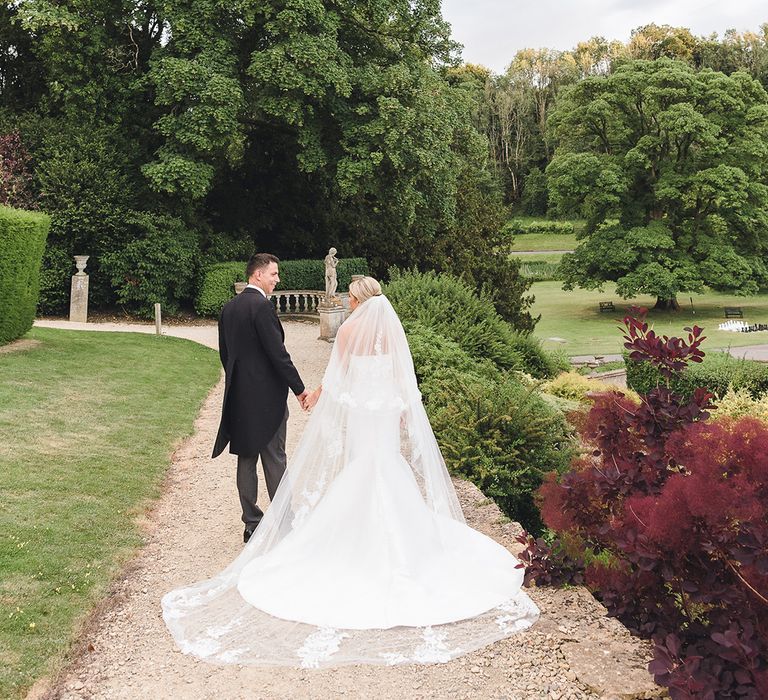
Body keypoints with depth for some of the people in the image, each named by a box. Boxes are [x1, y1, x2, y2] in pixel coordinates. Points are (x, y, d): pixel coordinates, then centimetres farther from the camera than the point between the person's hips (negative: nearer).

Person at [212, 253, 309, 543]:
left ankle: (252, 525, 16)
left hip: (238, 397, 7)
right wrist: (299, 389, -11)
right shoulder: (262, 306, -16)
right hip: (267, 396, -7)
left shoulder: (229, 307, 10)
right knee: (274, 460, 1)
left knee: (246, 459, 10)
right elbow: (278, 353, -18)